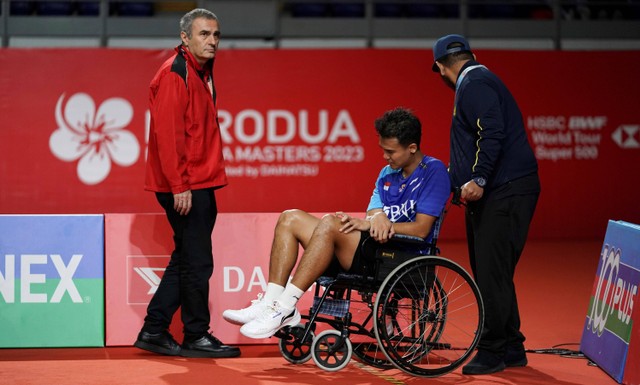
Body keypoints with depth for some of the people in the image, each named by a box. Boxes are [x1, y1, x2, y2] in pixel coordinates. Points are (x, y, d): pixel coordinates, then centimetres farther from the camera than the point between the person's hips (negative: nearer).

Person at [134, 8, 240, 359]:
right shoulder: (175, 73, -13)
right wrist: (179, 185, -22)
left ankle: (153, 331, 19)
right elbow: (167, 132, -19)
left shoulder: (202, 72, 17)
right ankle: (196, 337, 5)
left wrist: (205, 179, 17)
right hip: (185, 186, -10)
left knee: (186, 260, 13)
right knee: (197, 262, -4)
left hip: (201, 184, 10)